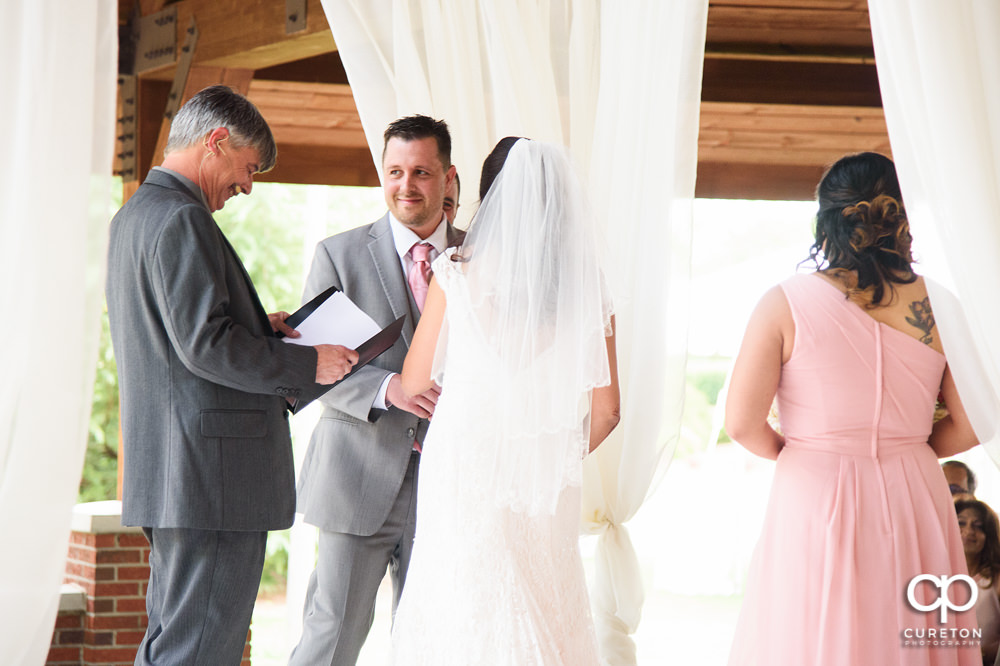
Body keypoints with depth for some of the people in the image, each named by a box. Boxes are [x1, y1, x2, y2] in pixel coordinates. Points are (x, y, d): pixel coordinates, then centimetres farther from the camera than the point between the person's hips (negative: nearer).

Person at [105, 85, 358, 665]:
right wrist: (307, 364, -12)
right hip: (212, 474, -11)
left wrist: (255, 328, 18)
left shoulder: (135, 214, 18)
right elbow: (204, 344, -22)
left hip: (167, 471, 11)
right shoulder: (183, 219, -15)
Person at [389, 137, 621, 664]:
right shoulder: (587, 287, 2)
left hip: (466, 476, -3)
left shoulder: (458, 273, -6)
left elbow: (414, 382, 2)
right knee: (546, 619, 11)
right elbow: (606, 409, 5)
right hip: (548, 488, 3)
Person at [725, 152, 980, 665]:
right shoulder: (937, 307, -2)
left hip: (815, 497, -2)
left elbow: (742, 424, -9)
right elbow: (969, 425, 1)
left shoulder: (786, 304, -8)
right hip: (914, 501, 2)